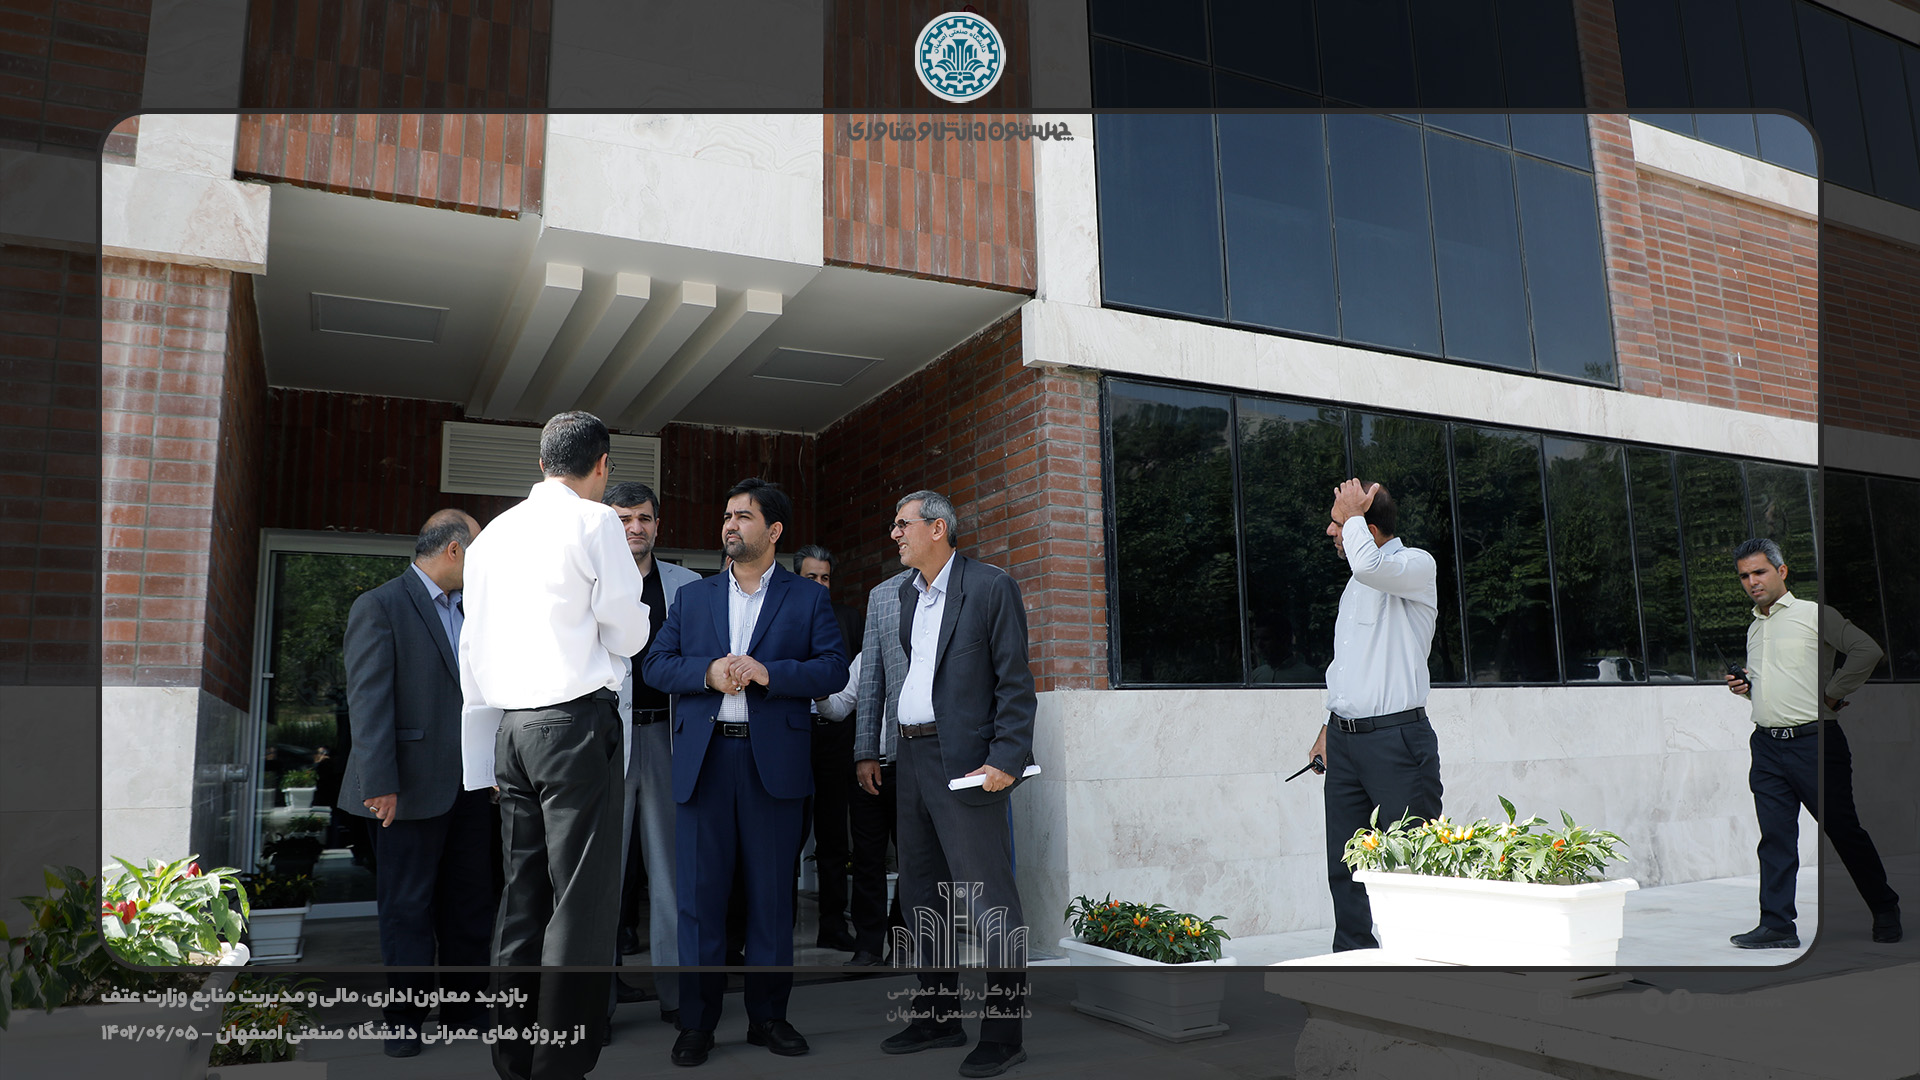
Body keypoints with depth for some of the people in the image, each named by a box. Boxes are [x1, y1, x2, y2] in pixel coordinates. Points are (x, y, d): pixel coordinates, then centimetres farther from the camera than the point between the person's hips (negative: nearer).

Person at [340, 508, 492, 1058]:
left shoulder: (466, 610, 15)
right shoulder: (379, 606, -8)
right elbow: (367, 699, -13)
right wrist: (379, 784, -18)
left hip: (470, 785, 7)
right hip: (414, 787, -7)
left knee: (470, 903, 13)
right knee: (407, 909, 5)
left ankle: (464, 1009, 26)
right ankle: (407, 1021, 19)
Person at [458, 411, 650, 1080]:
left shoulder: (493, 534, 15)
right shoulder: (595, 522, -3)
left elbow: (473, 654, 16)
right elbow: (628, 635, -4)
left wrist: (484, 753, 21)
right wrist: (636, 610, 19)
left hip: (511, 725, 7)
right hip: (576, 722, -7)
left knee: (523, 895, 10)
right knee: (582, 900, -4)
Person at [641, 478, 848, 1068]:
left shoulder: (808, 598, 7)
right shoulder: (692, 597, 14)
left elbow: (833, 669, -3)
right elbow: (655, 665, 7)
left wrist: (768, 673, -16)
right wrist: (708, 672, -11)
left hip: (774, 760, -1)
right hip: (703, 760, 2)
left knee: (772, 895, 6)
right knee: (699, 894, 3)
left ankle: (768, 1016, 20)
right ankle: (697, 1023, 15)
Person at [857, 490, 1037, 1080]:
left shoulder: (991, 586, -5)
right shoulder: (894, 595, 15)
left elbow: (1015, 682, -9)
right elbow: (874, 677, 16)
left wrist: (1006, 760, -16)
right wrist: (867, 751, 11)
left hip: (965, 759, -7)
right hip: (910, 759, 8)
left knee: (988, 896, -4)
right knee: (919, 893, 14)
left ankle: (1004, 1030, 6)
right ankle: (939, 1015, 27)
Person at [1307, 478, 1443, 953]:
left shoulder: (1417, 566, -6)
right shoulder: (1360, 579, 18)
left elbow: (1369, 564, -31)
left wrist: (1352, 515, -13)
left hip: (1396, 739, -8)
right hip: (1345, 738, 8)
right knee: (1345, 865, 9)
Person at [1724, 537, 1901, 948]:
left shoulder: (1813, 614, -3)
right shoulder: (1753, 628, 17)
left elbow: (1868, 651, -12)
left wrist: (1831, 696, -9)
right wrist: (1744, 687, 9)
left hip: (1813, 739, -6)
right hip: (1766, 745, 6)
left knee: (1844, 830, 4)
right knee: (1776, 836, 3)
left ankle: (1886, 910, 24)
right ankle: (1777, 925, 5)